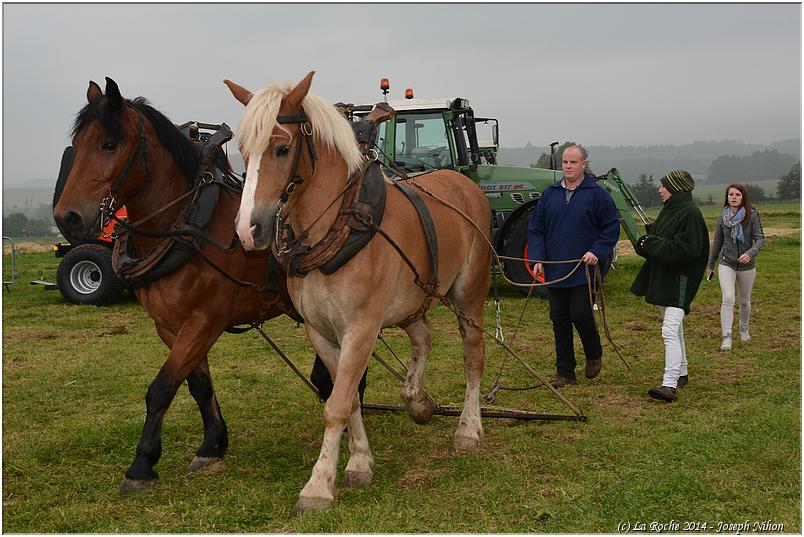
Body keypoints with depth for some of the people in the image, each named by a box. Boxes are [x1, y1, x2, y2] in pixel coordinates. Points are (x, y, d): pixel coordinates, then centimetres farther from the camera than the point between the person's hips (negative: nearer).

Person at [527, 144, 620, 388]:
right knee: (559, 320, 6)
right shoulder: (550, 194, 9)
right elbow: (536, 228, 12)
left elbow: (611, 228, 0)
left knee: (581, 314, -9)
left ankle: (594, 355, 21)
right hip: (555, 271, 4)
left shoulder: (597, 194, -2)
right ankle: (564, 372, 15)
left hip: (584, 270, -4)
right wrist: (538, 257, 0)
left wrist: (597, 252, -13)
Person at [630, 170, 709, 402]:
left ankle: (669, 385, -24)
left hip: (680, 280, -10)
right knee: (675, 329, 20)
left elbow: (687, 249, -23)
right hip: (662, 277, 10)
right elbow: (658, 239, 19)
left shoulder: (690, 213, -16)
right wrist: (647, 242, -5)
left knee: (670, 331, -18)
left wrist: (652, 245, -17)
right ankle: (681, 374, 34)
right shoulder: (667, 210, 12)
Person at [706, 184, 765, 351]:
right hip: (726, 264, 0)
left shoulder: (752, 215, -8)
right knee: (728, 299, -17)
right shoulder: (723, 217, 0)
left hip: (747, 266, 0)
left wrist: (750, 253, -30)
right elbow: (717, 242, 10)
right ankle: (726, 338, -17)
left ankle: (744, 330, 41)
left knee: (744, 302, 15)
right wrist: (710, 265, 17)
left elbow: (760, 238, -11)